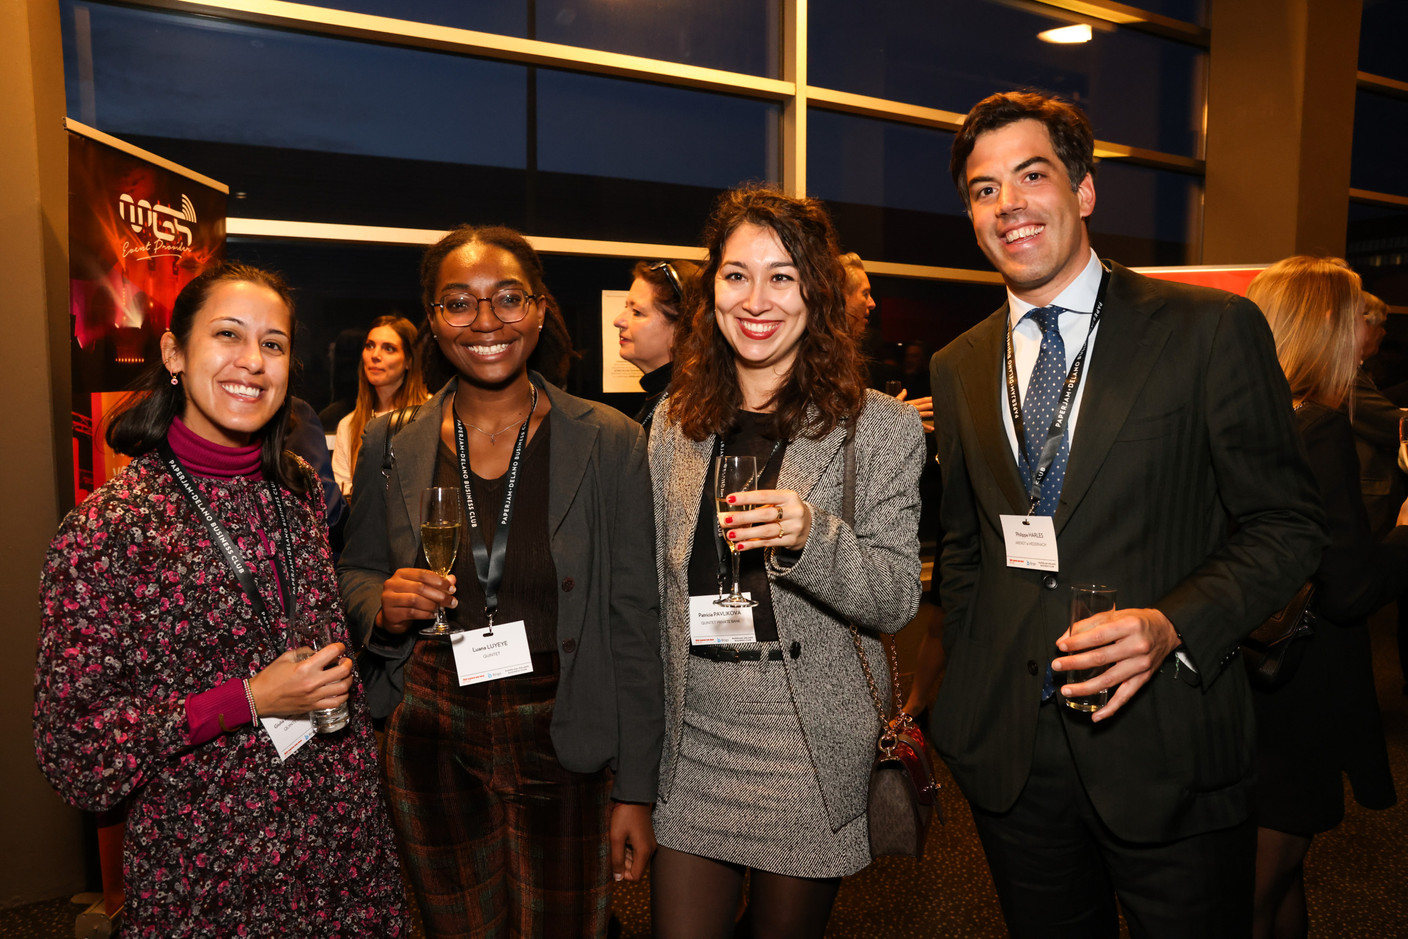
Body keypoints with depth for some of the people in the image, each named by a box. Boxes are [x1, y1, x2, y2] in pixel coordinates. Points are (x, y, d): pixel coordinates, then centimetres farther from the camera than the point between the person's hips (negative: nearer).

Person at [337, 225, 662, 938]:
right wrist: (383, 605, -12)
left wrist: (636, 791, -6)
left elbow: (636, 625, -7)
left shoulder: (610, 443, -9)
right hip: (431, 743, 2)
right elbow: (355, 572, 13)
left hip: (562, 749, -2)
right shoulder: (391, 444, -2)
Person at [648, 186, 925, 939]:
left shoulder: (881, 427, -6)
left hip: (811, 753, -2)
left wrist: (809, 536, -28)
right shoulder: (675, 423, 5)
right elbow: (659, 590, 11)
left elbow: (896, 600, -8)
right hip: (691, 743, 3)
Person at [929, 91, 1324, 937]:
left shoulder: (1211, 330, -6)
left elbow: (1288, 524, -5)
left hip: (1166, 749, -3)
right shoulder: (958, 368, 7)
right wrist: (970, 693, 8)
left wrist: (1172, 624, -20)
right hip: (1007, 751, 4)